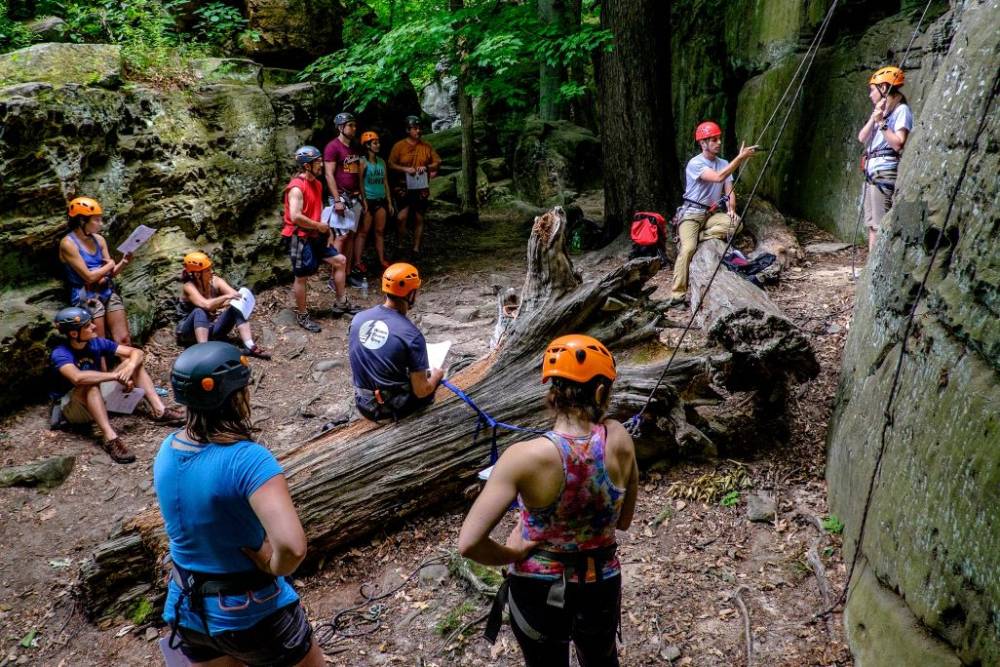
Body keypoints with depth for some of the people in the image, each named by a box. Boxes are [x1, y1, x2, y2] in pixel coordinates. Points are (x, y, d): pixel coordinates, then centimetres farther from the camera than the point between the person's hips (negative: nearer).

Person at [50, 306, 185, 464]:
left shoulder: (96, 343, -7)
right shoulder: (60, 353, -25)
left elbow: (136, 352, -7)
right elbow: (77, 377, -45)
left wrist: (130, 367, -30)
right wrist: (116, 375, -38)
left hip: (99, 398, 7)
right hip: (71, 407, -6)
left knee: (133, 362, -4)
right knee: (90, 384, -38)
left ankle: (159, 410, -18)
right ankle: (110, 437, -50)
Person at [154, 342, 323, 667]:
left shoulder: (167, 449, -7)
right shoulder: (248, 459, -30)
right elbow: (292, 546, -42)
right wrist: (273, 567, -20)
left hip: (186, 609, 6)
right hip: (249, 614, -6)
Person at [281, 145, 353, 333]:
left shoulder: (316, 184, 9)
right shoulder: (297, 188, -20)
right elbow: (295, 217, -28)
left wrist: (325, 230, 7)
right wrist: (319, 226, -17)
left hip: (315, 235, 9)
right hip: (299, 238, -9)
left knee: (340, 260, 11)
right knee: (302, 277, 1)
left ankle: (341, 303, 22)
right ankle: (302, 316, 15)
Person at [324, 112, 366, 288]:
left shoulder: (355, 147, 14)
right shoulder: (333, 147, -9)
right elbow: (329, 175, -14)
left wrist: (362, 196, 15)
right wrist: (337, 200, -19)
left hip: (355, 197, 7)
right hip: (341, 197, -7)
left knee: (350, 235, 9)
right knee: (341, 236, -10)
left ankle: (348, 273, 14)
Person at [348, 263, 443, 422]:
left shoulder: (358, 318, -4)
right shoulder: (411, 334, -22)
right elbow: (421, 392, -18)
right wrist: (436, 376, 3)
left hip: (364, 404, 6)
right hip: (392, 408, -6)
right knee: (435, 375, 20)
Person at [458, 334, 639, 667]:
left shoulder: (525, 456, -28)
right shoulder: (619, 439, -17)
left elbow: (468, 543, -28)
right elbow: (624, 520, -1)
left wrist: (512, 554, -11)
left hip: (538, 592, -2)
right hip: (601, 586, 2)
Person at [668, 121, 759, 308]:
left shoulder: (724, 164, 9)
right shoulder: (695, 164, -12)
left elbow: (729, 191, 7)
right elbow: (718, 177, -27)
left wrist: (731, 209, -13)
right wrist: (741, 157, -28)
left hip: (711, 214, 6)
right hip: (691, 213, -6)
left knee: (736, 223, -24)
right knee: (688, 248, -29)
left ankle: (697, 238, -12)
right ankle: (677, 294, -25)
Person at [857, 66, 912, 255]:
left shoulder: (901, 110, -4)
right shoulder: (881, 111, 21)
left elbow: (898, 143, -15)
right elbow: (862, 138, 10)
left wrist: (881, 123, -14)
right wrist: (873, 118, 0)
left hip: (885, 173, -9)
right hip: (872, 172, 9)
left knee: (881, 225, -13)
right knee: (872, 225, 10)